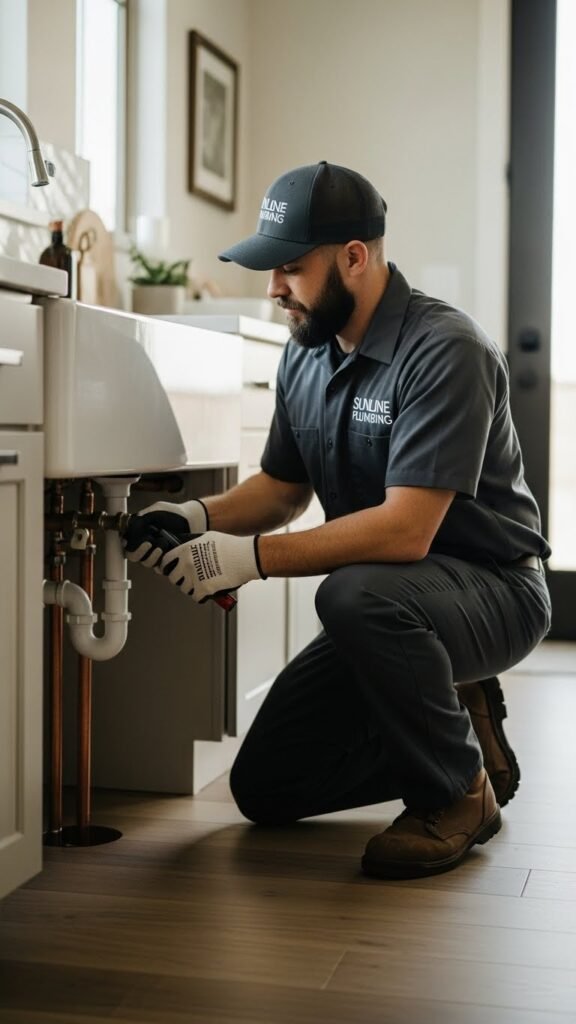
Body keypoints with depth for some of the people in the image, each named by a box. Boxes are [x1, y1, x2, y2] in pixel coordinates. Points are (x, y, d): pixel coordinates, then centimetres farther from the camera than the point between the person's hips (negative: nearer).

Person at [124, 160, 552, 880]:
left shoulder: (444, 350, -23)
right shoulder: (305, 355, 3)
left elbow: (406, 528, -31)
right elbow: (282, 487, 12)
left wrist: (251, 558, -31)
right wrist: (200, 517, -9)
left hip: (494, 587, -7)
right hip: (395, 608, 8)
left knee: (357, 593, -40)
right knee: (263, 788, 4)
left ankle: (458, 792, -15)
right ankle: (456, 725, 17)